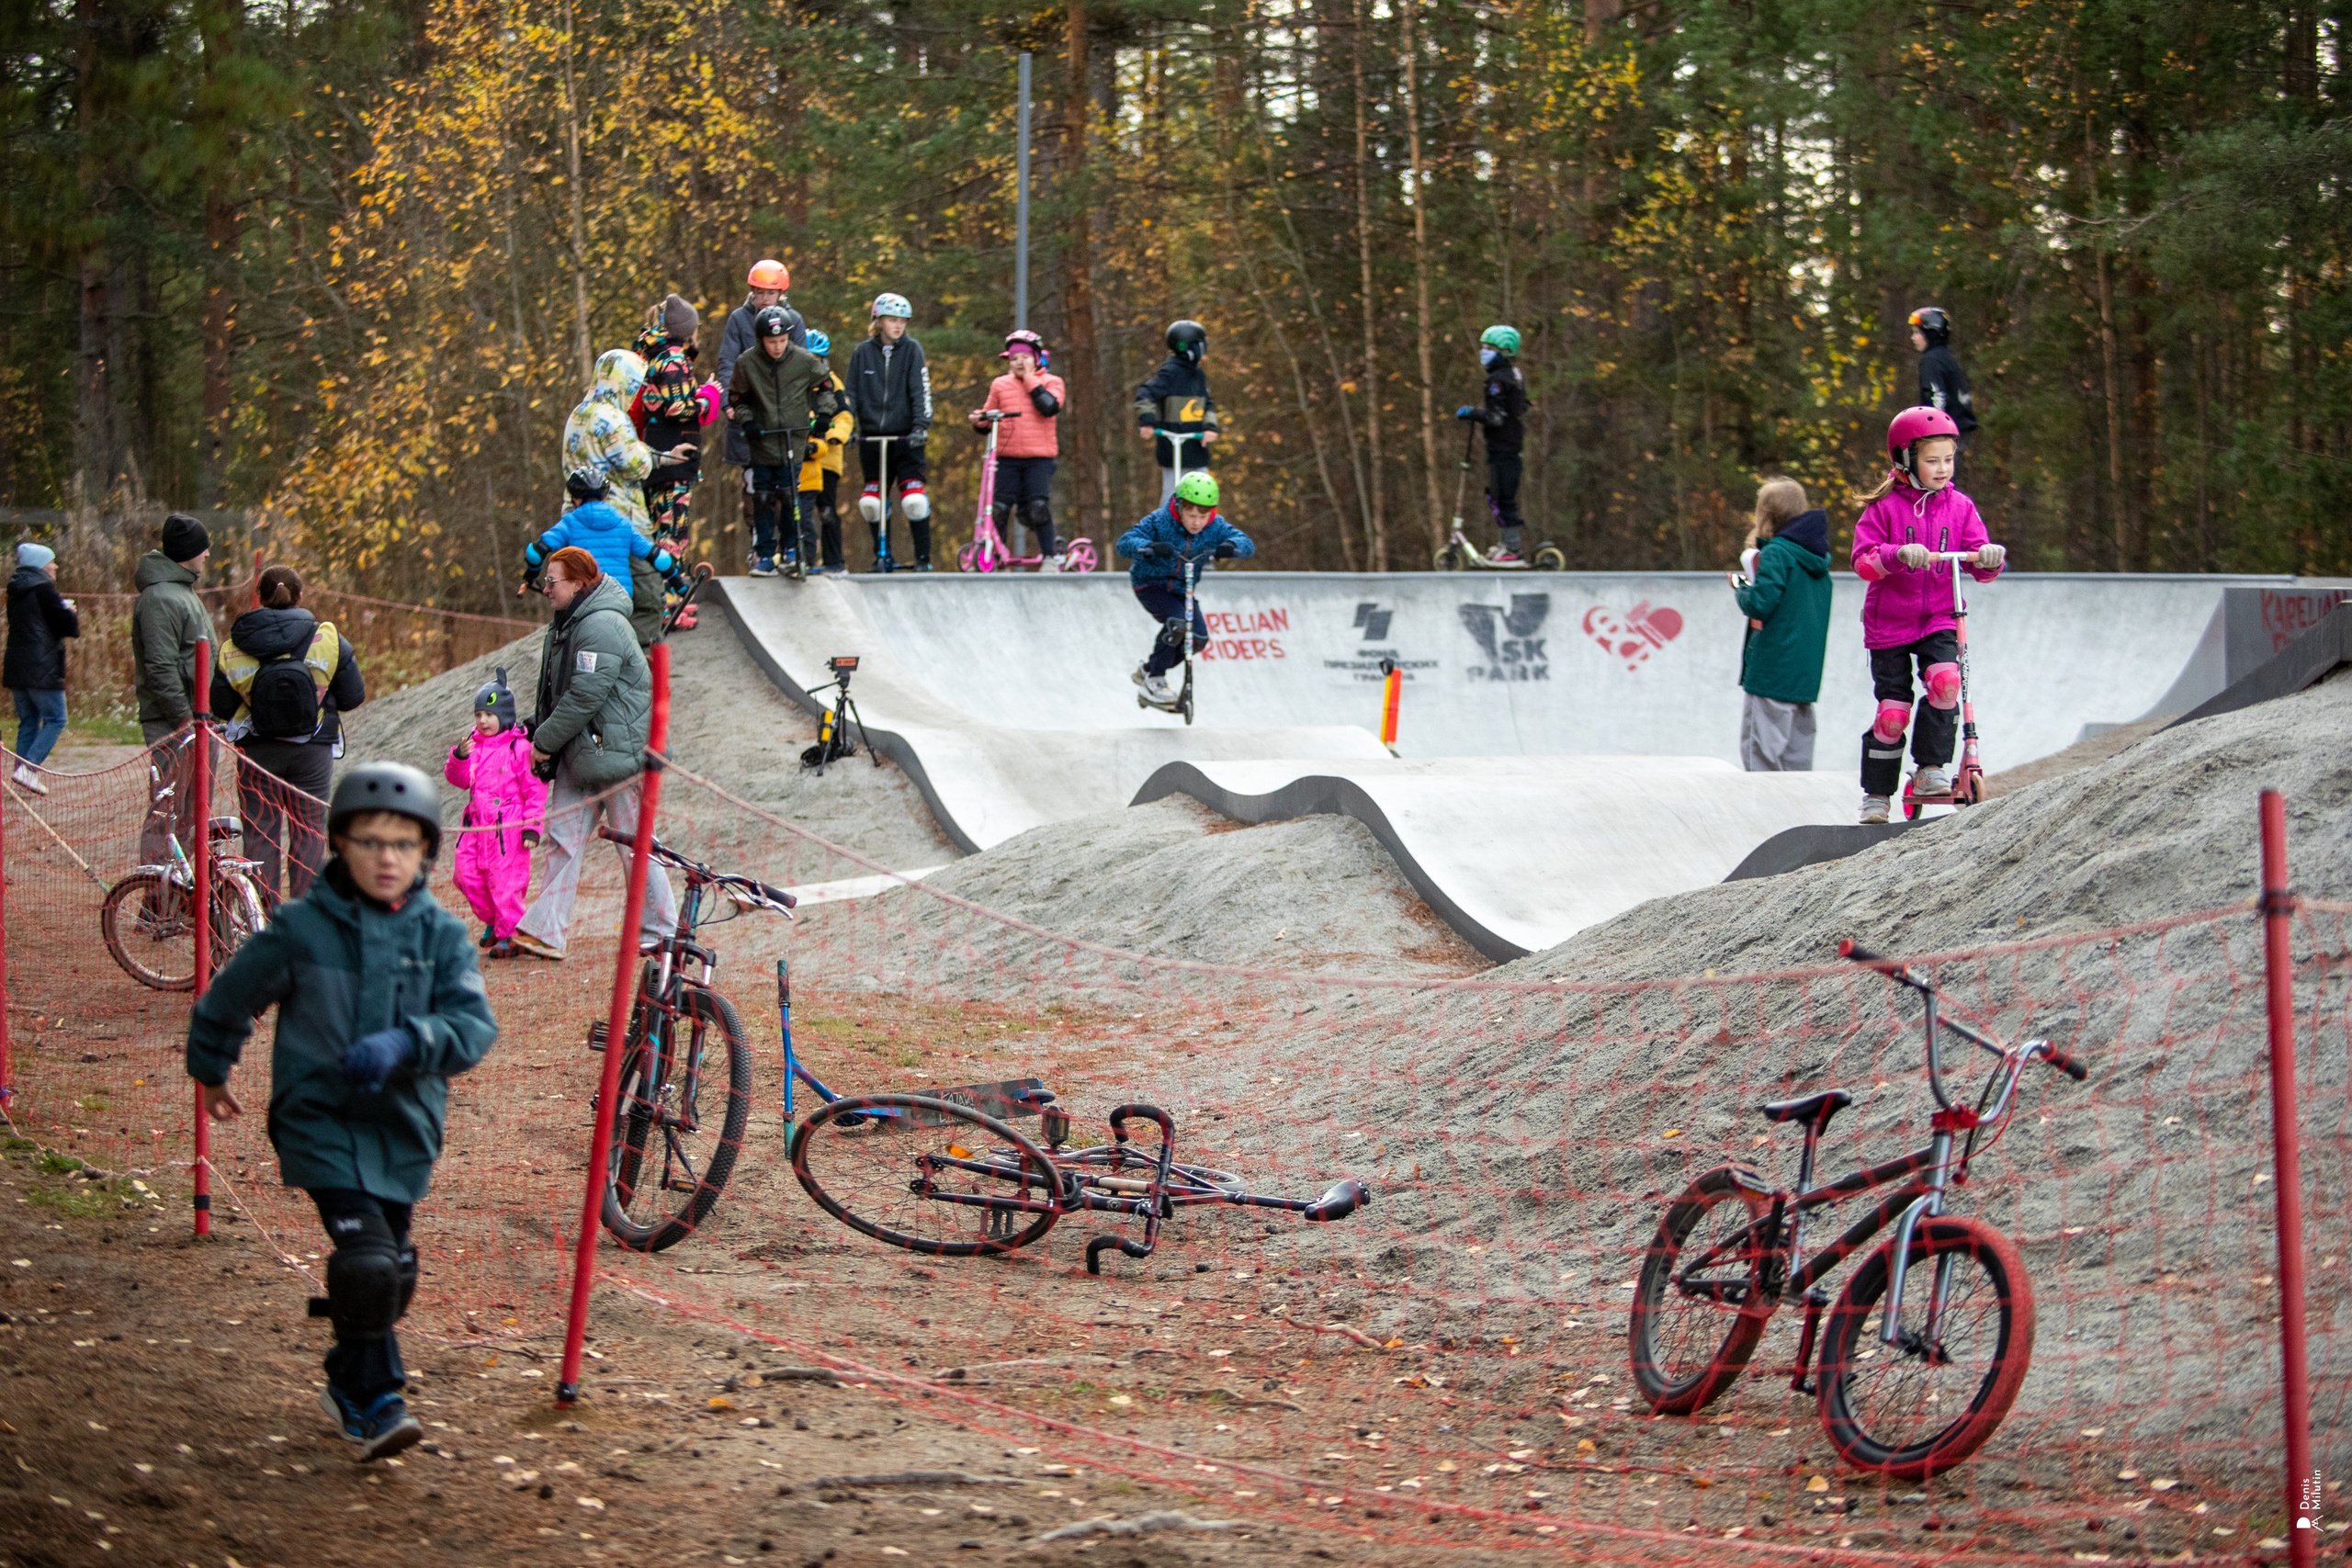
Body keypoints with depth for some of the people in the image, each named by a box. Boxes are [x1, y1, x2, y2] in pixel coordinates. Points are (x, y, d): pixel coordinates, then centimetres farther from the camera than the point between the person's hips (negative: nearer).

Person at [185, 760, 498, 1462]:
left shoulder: (442, 936, 0)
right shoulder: (300, 928, -6)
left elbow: (474, 1025, -11)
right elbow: (228, 1001, 9)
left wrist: (405, 1043, -29)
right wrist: (212, 1072, 23)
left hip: (404, 1123, 4)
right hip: (322, 1119, -4)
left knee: (392, 1271, 12)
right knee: (366, 1260, -18)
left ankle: (348, 1385, 35)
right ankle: (377, 1405, -6)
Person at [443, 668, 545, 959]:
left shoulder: (520, 748, -7)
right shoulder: (474, 744, 11)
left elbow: (535, 790, -6)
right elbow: (458, 779, 11)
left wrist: (532, 827, -10)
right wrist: (459, 757, -10)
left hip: (509, 829, -6)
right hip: (477, 826, 6)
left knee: (505, 881, -5)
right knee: (466, 875, 4)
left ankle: (508, 935, 6)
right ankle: (492, 920, 24)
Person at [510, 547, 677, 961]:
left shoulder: (602, 627, -20)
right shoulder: (566, 623, 12)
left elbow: (584, 697, -22)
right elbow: (557, 691, 20)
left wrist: (545, 741, -14)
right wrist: (537, 731, 9)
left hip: (616, 751, -10)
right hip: (579, 749, 10)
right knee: (563, 836, 4)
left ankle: (660, 932, 11)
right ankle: (544, 931, 3)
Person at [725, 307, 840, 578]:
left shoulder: (804, 361, -5)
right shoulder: (747, 364, -5)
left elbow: (825, 384, 13)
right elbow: (737, 398, 8)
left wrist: (824, 412, 2)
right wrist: (746, 422, -6)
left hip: (794, 443, -1)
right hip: (762, 441, 1)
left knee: (789, 496, -7)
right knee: (763, 499, 1)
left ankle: (793, 547, 11)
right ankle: (765, 557, 9)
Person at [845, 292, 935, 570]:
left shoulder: (912, 350, 1)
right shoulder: (863, 352, 7)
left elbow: (920, 391, -6)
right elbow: (851, 394, 10)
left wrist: (921, 425, -18)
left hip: (905, 437, -3)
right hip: (871, 437, 3)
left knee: (914, 499, -11)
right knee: (871, 501, 3)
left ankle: (923, 557, -1)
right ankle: (882, 555, 17)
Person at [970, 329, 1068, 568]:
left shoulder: (1051, 382, 6)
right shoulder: (1000, 384, 13)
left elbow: (1050, 407, -14)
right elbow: (989, 416, 19)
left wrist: (1030, 379, -7)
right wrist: (978, 420, -4)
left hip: (1039, 457, -2)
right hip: (1008, 456, 3)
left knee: (1038, 507, -13)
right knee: (1000, 508, -2)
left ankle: (1051, 556, 1)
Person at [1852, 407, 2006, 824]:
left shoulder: (1959, 507, 4)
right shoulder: (1885, 507, -4)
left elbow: (1979, 567, 3)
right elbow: (1863, 560, -12)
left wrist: (1989, 558, -21)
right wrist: (1899, 554, -31)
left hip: (1939, 619, 2)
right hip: (1889, 622, -2)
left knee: (1946, 680, -25)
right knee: (1892, 709, -2)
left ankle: (1931, 769, -11)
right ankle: (1877, 794, 15)